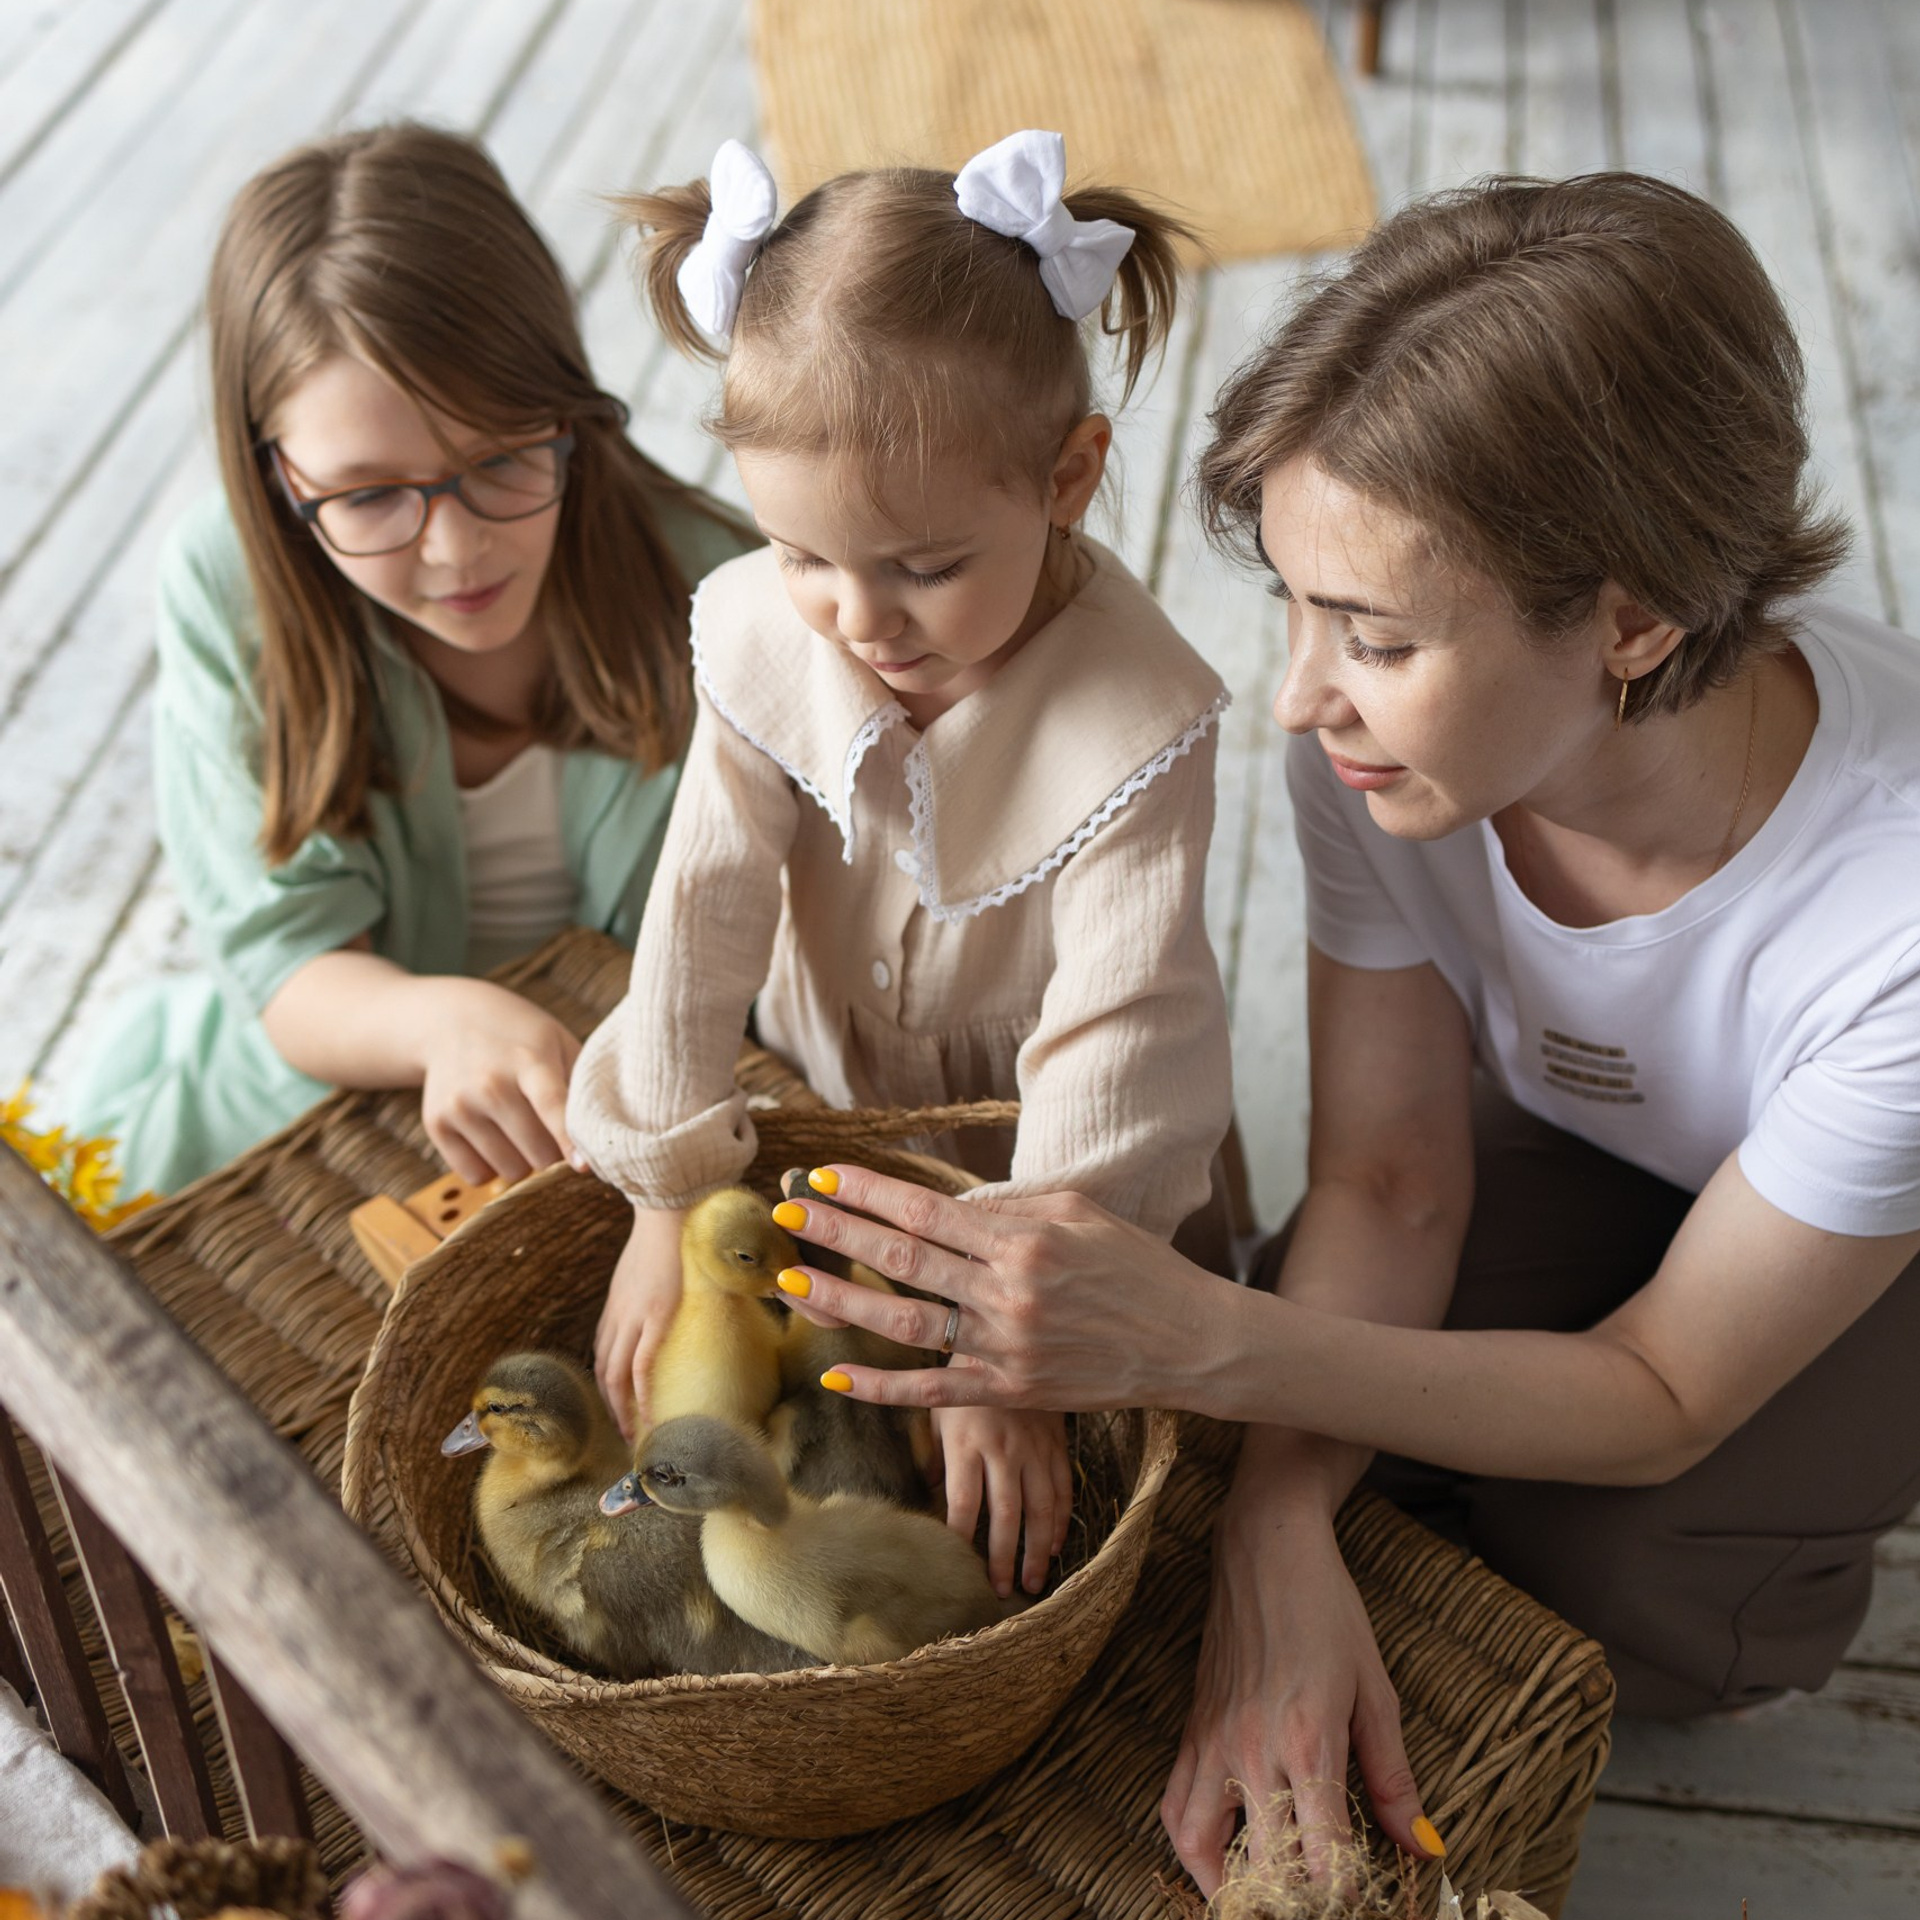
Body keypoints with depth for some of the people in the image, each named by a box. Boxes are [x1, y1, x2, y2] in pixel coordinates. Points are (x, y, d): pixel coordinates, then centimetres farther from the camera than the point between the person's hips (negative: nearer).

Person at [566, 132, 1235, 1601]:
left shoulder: (1135, 720, -32)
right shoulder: (763, 633, -19)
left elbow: (1115, 1035, -34)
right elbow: (703, 908, -17)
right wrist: (668, 1204, -18)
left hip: (1061, 1153, -3)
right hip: (835, 1116, 4)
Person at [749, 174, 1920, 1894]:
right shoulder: (1386, 719, -30)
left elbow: (1664, 1398, -31)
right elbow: (1390, 1177, -22)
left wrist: (1198, 1338, -47)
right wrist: (1278, 1528, -41)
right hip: (1590, 1134, 3)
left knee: (1623, 1571, -24)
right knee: (1349, 1453, -21)